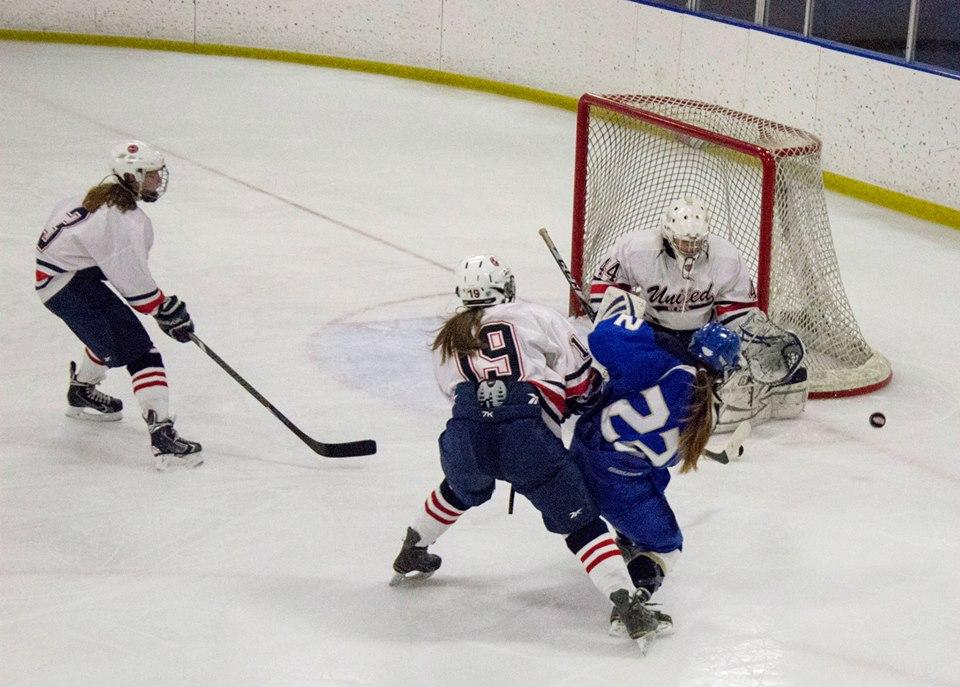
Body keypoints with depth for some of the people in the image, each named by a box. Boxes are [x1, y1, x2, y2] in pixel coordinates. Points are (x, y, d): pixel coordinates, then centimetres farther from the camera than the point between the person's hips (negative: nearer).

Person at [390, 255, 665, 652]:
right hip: (527, 438, -3)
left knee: (460, 488, 38)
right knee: (580, 523, 3)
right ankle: (628, 605, -10)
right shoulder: (534, 317, 18)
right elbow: (579, 377, 14)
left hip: (465, 440, 3)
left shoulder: (445, 342, 27)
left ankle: (410, 558, 52)